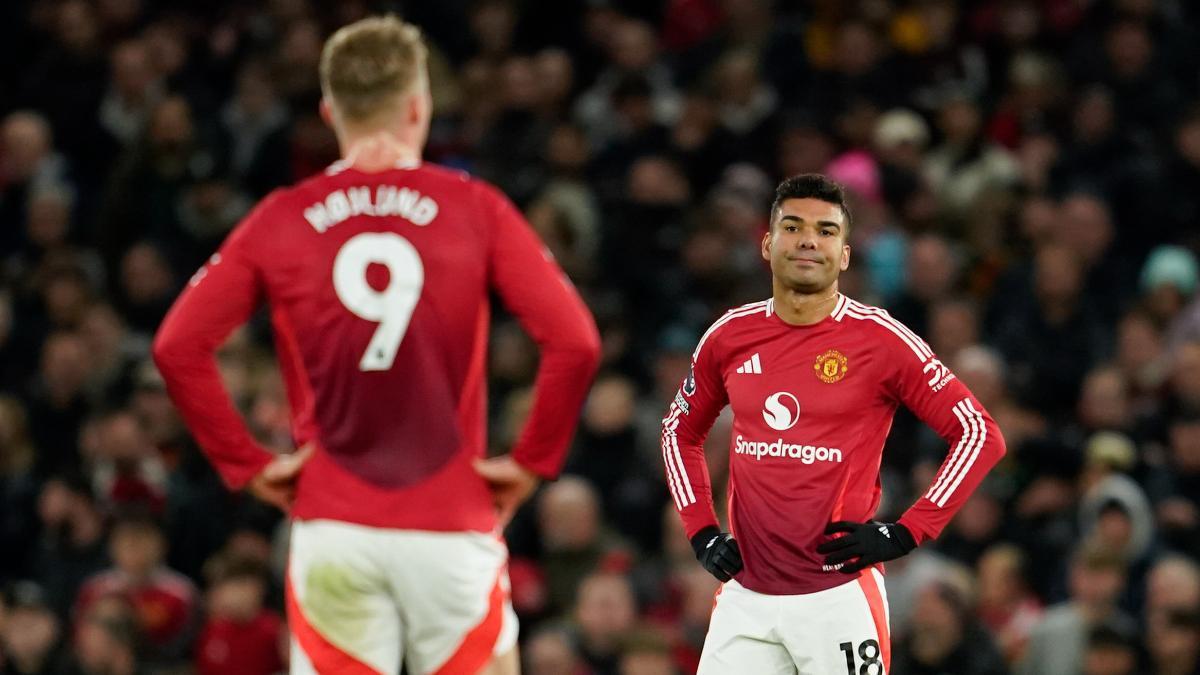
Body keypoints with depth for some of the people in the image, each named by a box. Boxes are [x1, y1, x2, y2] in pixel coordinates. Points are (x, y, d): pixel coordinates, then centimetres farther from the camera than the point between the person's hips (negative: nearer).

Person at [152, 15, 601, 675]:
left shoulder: (280, 220, 3)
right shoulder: (476, 211, -1)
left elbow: (178, 347, -3)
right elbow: (574, 342, -9)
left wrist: (246, 464, 4)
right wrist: (531, 460, 2)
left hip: (331, 525, 1)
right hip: (450, 524, -1)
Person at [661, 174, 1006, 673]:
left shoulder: (881, 340, -6)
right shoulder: (729, 336, 6)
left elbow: (980, 435, -6)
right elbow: (680, 431, 23)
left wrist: (905, 534, -11)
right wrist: (701, 531, 11)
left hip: (840, 596, -4)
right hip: (746, 594, 4)